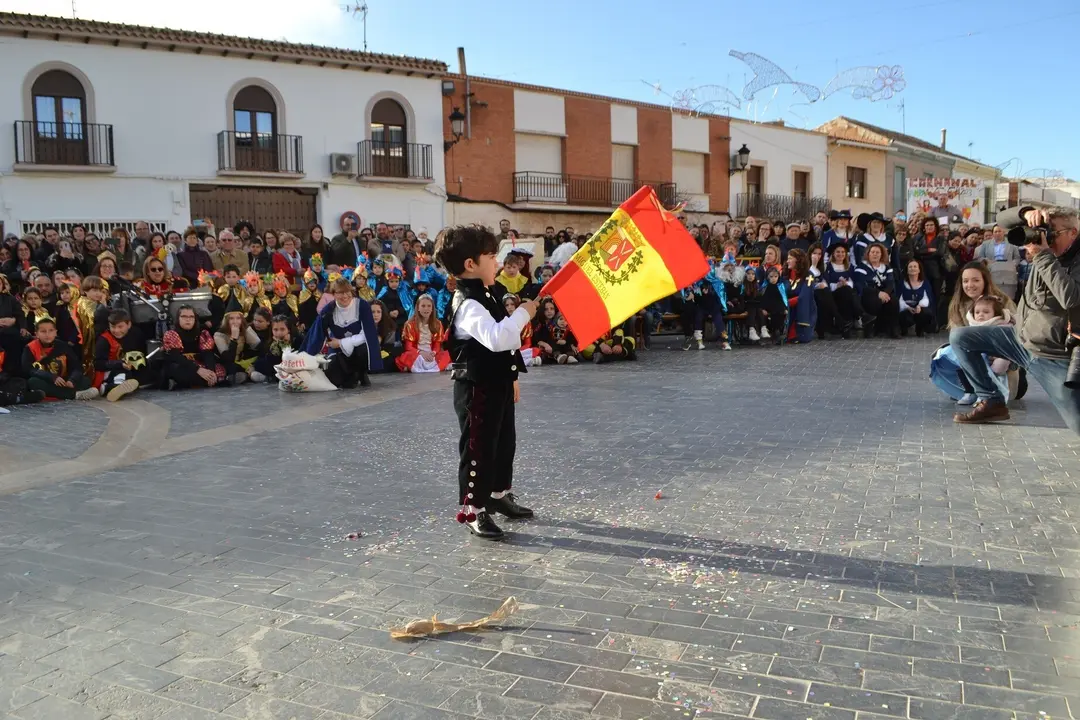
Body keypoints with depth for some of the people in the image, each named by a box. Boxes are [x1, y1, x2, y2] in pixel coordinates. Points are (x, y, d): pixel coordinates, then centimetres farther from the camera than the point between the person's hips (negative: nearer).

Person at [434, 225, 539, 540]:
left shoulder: (486, 296, 11)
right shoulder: (468, 304, -22)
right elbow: (496, 338, -38)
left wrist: (511, 377, 23)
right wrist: (523, 313, -26)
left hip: (497, 384, 10)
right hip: (477, 388, -10)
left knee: (504, 442, 21)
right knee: (478, 448, 0)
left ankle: (499, 494, 38)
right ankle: (473, 510, 13)